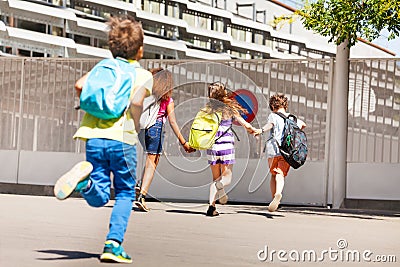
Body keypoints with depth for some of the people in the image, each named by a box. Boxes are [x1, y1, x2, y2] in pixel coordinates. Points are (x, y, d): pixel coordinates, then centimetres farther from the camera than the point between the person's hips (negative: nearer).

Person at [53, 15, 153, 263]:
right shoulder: (144, 75, 4)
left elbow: (80, 84, -1)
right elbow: (136, 101, -15)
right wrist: (135, 127, 1)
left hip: (94, 138, 3)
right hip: (122, 140, -3)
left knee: (99, 198, 7)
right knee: (125, 194, 15)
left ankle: (84, 180, -27)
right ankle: (114, 244, 1)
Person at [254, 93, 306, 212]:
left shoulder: (273, 116, 6)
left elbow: (270, 124, -19)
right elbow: (303, 124, 39)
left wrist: (261, 130, -37)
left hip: (274, 149, -2)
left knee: (274, 174, 15)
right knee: (281, 174, -11)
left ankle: (274, 197, 14)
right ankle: (278, 193, -37)